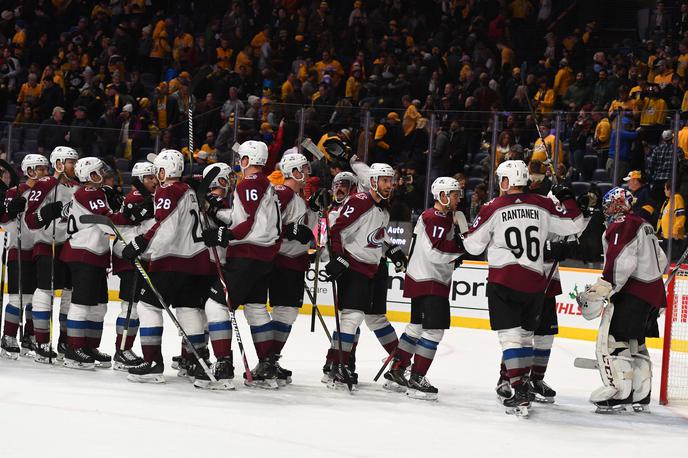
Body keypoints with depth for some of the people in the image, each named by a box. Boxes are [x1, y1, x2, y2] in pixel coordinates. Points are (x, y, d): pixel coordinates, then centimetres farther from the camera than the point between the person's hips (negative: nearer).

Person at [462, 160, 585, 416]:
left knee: (510, 335, -4)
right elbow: (573, 225, 7)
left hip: (503, 282, -4)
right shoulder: (542, 205, 3)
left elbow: (473, 246, 0)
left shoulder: (493, 208, -4)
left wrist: (468, 235, 22)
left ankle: (520, 393, -14)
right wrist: (568, 200, 22)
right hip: (534, 282, 4)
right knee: (525, 334, 18)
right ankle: (523, 383, 24)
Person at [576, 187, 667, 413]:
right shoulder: (644, 225, 20)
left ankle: (617, 393, -18)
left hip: (632, 293, -10)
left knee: (612, 339, -11)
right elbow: (660, 259, 25)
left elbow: (621, 262, -22)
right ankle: (641, 396, 19)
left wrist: (601, 289, -23)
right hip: (653, 291, 10)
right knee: (635, 343, 17)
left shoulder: (621, 225, -10)